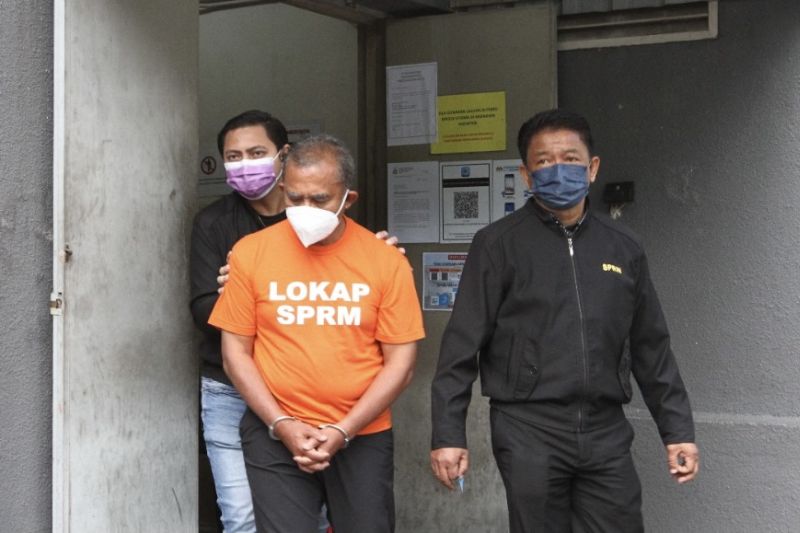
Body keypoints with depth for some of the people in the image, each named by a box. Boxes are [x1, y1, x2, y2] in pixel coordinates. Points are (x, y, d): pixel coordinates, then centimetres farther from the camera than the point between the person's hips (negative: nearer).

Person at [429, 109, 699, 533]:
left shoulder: (624, 248, 9)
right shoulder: (498, 244, -2)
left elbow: (651, 348, 13)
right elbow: (463, 344, -5)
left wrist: (678, 430, 10)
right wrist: (448, 433, -9)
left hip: (606, 431, 3)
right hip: (528, 432, -3)